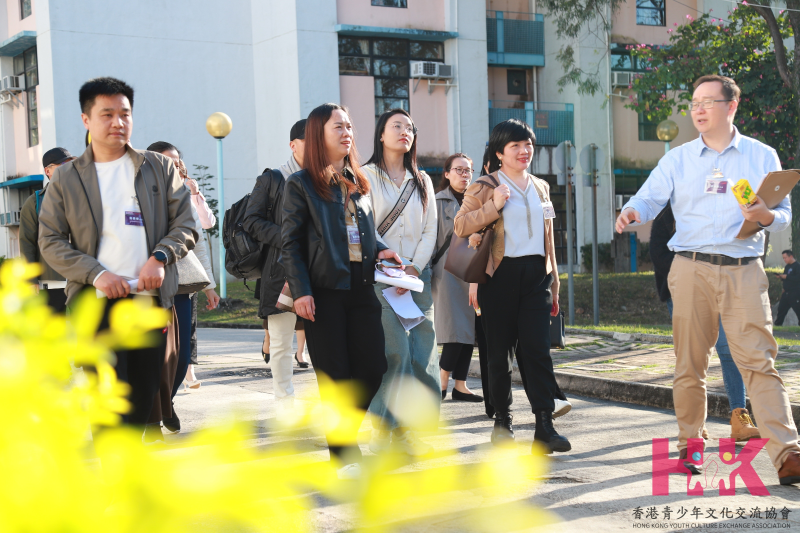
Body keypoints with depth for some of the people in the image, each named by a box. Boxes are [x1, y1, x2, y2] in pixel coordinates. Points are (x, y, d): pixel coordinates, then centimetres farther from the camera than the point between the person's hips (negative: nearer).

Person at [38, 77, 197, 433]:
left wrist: (159, 258, -10)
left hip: (152, 300, 2)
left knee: (142, 399, 7)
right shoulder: (65, 179, 8)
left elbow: (185, 226, 10)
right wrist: (96, 274, -10)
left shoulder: (160, 169, 12)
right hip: (96, 303, -2)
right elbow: (50, 241, 4)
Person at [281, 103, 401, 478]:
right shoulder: (300, 184, -1)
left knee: (374, 367, 0)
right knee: (335, 375, -1)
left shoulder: (358, 182, 17)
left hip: (361, 288, 6)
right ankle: (344, 455, 9)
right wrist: (300, 291, -14)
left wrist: (380, 250, 4)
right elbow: (290, 243, -5)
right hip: (324, 291, -5)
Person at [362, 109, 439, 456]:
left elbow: (430, 231, 10)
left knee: (422, 354, -3)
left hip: (417, 275, 5)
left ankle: (407, 430, 5)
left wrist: (414, 268, -6)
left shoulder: (422, 181, 18)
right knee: (396, 351, -15)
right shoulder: (366, 176, 5)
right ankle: (382, 431, -5)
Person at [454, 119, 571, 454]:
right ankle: (502, 421, 15)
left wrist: (553, 284, 19)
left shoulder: (540, 187, 17)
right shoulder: (485, 187, 2)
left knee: (537, 348, -6)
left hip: (536, 275, 3)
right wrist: (494, 205, -17)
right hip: (501, 275, -3)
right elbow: (461, 226, -7)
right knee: (500, 349, 2)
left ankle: (545, 426, -9)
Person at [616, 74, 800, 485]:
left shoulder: (761, 156, 10)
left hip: (744, 270, -1)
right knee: (689, 363, 5)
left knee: (759, 361, -9)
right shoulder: (677, 159, 12)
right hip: (692, 269, 1)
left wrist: (766, 216, -14)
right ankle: (689, 443, 20)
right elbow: (650, 198, 2)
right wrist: (632, 212, -21)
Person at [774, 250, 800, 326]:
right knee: (781, 309, 10)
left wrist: (786, 277, -21)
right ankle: (777, 324, 16)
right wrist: (781, 277, 3)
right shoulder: (787, 267, 16)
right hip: (786, 293, 9)